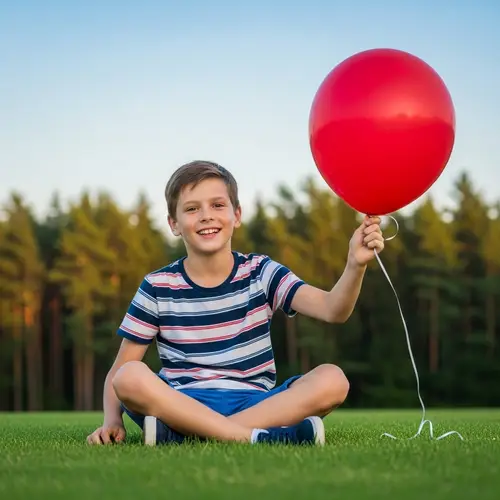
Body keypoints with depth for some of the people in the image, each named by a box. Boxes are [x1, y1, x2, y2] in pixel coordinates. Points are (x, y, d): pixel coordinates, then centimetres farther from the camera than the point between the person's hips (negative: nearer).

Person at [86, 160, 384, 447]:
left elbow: (333, 310, -10)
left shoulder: (260, 273, 5)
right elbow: (118, 373, 5)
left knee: (332, 379, -24)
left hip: (256, 403, 2)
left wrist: (356, 265, -31)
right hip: (183, 406, -1)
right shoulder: (158, 288, 3)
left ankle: (182, 433, -30)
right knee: (131, 378, -31)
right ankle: (262, 436, -36)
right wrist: (112, 420, -16)